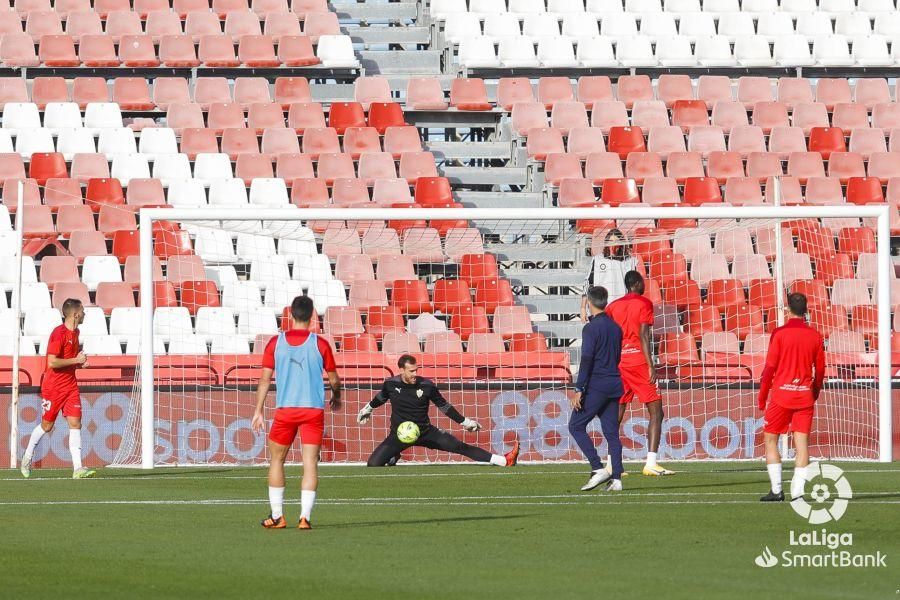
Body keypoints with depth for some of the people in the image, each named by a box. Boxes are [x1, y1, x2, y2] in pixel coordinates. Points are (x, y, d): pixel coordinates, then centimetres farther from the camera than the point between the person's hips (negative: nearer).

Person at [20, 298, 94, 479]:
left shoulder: (75, 333, 12)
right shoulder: (58, 333, -16)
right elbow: (52, 362, -23)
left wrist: (81, 363, 8)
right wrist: (76, 360, -18)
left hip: (70, 386, 7)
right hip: (53, 387, -7)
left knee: (75, 423, -7)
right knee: (47, 425, 5)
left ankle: (78, 468, -13)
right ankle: (28, 456, 31)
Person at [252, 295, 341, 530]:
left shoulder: (276, 343, 1)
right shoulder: (320, 344, -2)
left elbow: (265, 379, 1)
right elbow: (334, 380, 5)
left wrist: (258, 410, 6)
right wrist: (336, 398, 26)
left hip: (284, 410, 1)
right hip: (313, 409, -1)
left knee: (276, 460, 15)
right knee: (310, 462, 0)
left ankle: (277, 516, 14)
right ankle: (305, 517, -9)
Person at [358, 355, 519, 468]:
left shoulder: (426, 386, -13)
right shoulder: (391, 384, -12)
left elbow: (444, 406, 2)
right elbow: (381, 397, 13)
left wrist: (464, 422, 5)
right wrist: (367, 409, 29)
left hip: (425, 432, 0)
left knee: (460, 446, -10)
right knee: (373, 464, -17)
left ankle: (504, 461, -13)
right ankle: (392, 459, 20)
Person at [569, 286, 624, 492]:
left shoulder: (591, 328, -11)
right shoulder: (615, 327, 12)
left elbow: (587, 360, -17)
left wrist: (579, 390, -17)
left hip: (596, 385, -7)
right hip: (614, 385, 7)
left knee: (576, 426, 1)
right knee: (611, 432, 7)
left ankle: (598, 469, -10)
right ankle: (616, 478, 0)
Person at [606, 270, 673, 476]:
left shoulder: (613, 306, 13)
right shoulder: (644, 303, -2)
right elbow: (644, 335, -11)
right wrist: (651, 366, -13)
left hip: (618, 364, 5)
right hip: (638, 361, -5)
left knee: (617, 415, 11)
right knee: (656, 412, -2)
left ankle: (611, 464, 8)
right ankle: (651, 463, -15)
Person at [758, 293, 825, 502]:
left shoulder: (779, 333, -6)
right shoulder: (815, 336, 4)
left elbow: (769, 368, -6)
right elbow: (820, 370, 9)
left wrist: (762, 397, 2)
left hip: (781, 393, -3)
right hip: (804, 395, 3)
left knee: (770, 439, 9)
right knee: (802, 442, 2)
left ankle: (776, 490, 3)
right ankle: (798, 491, -8)